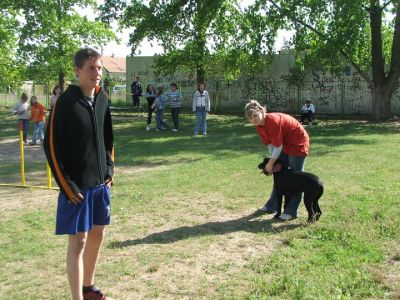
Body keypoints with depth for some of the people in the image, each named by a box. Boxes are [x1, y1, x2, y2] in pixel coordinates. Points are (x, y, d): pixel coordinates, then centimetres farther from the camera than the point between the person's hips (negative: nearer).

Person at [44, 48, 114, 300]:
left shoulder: (102, 99, 5)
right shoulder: (66, 102, -14)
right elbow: (52, 145, -14)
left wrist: (109, 168, 7)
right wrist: (66, 185, -15)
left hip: (101, 183, 7)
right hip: (77, 185, -7)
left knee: (97, 235, 16)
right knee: (78, 241, -1)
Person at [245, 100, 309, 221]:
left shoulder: (273, 121, -31)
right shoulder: (259, 126, -5)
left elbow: (278, 147, -26)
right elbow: (270, 144, 2)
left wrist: (270, 163, -17)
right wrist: (272, 162, -5)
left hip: (298, 143, -9)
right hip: (284, 144, 9)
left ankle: (291, 211, -1)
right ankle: (272, 205, 22)